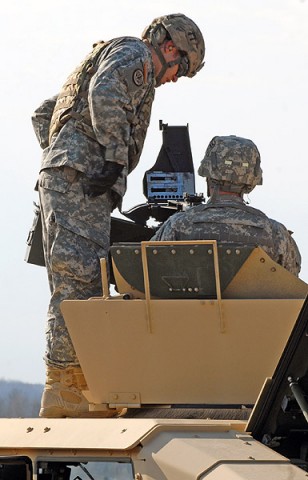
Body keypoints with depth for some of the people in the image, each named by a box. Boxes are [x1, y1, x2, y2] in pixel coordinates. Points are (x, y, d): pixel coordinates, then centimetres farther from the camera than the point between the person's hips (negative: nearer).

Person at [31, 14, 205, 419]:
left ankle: (67, 392, 3)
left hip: (60, 177, 10)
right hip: (81, 178, -10)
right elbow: (106, 95, -18)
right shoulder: (134, 55, 4)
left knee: (80, 285, 6)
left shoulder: (102, 59, 35)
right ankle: (64, 395, -23)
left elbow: (43, 114, 37)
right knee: (78, 278, -16)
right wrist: (116, 159, -20)